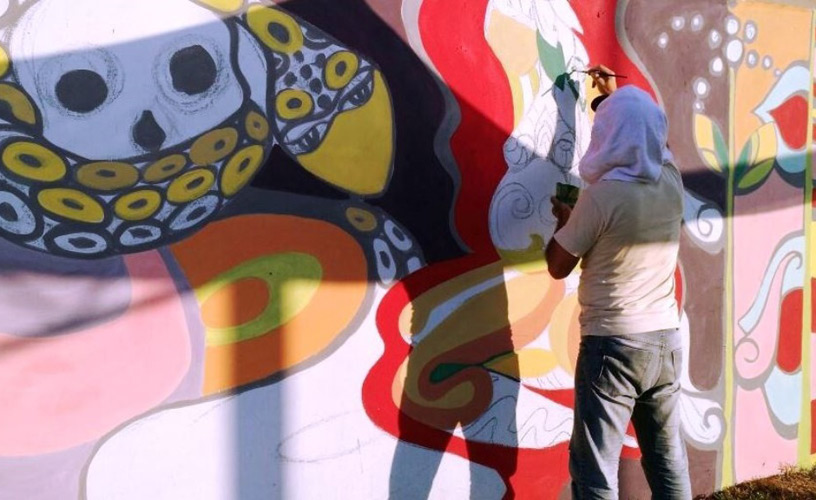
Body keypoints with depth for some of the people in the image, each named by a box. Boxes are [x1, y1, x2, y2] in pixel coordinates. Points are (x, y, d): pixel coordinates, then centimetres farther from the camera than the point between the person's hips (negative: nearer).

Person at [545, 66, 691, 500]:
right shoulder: (671, 183, 2)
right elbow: (647, 131, 26)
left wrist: (563, 219, 12)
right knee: (668, 459, 14)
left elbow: (558, 266, -6)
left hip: (612, 343, -6)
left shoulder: (602, 195, -17)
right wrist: (615, 96, 38)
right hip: (666, 340, 7)